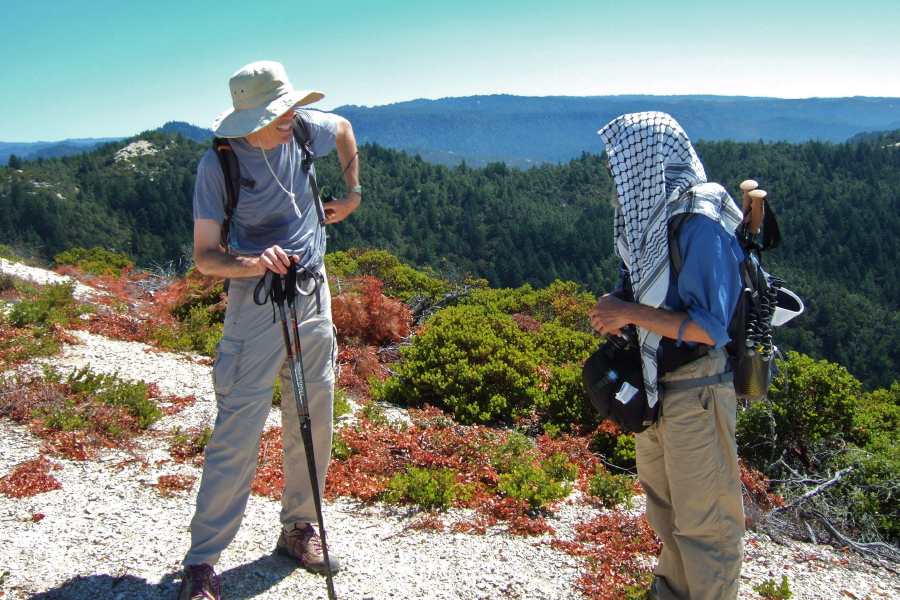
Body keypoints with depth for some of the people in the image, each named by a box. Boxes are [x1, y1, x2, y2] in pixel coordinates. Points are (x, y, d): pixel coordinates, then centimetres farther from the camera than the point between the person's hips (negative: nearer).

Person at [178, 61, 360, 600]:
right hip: (257, 302, -5)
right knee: (238, 431, -7)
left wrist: (354, 192, 21)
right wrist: (254, 264, -32)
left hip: (314, 296, 6)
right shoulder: (219, 164, -14)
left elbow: (344, 128, 23)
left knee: (313, 423, 12)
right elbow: (205, 257, -14)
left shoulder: (303, 129, -1)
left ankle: (300, 529, 29)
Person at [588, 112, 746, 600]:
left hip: (696, 390, -9)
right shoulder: (649, 217, 5)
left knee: (703, 518, 5)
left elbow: (709, 327, -27)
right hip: (653, 385, 9)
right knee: (663, 504, 23)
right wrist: (617, 312, -2)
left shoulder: (700, 226, -23)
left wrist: (630, 313, -24)